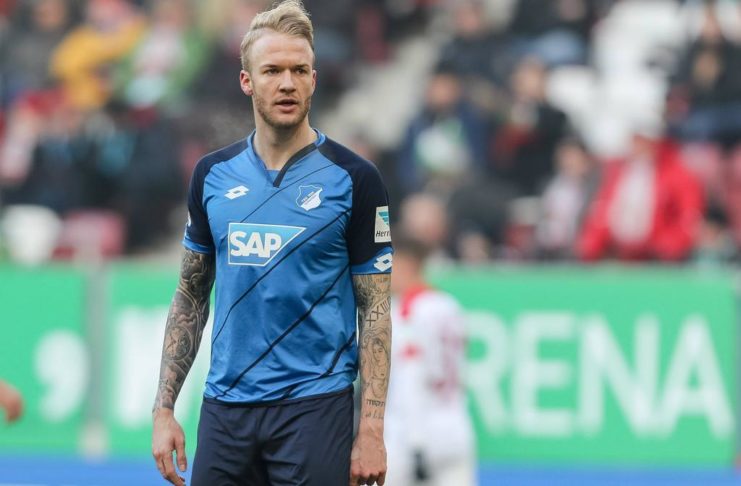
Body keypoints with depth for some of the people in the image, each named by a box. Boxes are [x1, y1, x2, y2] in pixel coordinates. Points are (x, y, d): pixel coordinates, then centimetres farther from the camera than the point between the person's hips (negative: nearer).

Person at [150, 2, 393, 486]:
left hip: (314, 406, -3)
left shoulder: (353, 179, -4)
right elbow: (191, 296, 13)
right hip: (225, 406, 3)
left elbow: (375, 309, -3)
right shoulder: (214, 174, 7)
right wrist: (164, 409, 6)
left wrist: (372, 430, -10)